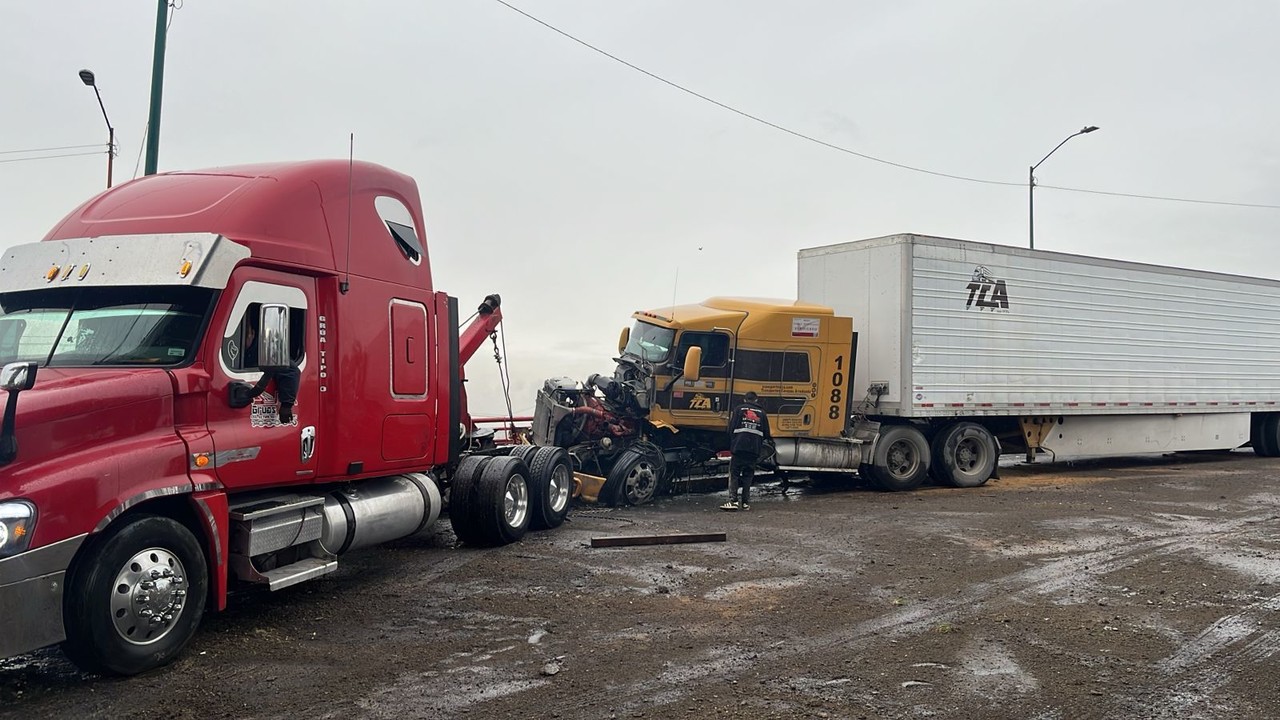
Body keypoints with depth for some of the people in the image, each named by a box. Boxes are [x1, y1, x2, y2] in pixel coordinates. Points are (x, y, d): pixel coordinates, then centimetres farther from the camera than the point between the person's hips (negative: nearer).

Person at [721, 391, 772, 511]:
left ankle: (733, 501, -11)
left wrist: (731, 446, 12)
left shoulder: (739, 409, 6)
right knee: (748, 475, 10)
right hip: (754, 450, 2)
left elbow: (731, 429, 1)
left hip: (739, 447, -2)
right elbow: (766, 434, 13)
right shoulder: (761, 413, 13)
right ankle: (745, 502, 7)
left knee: (734, 474, 0)